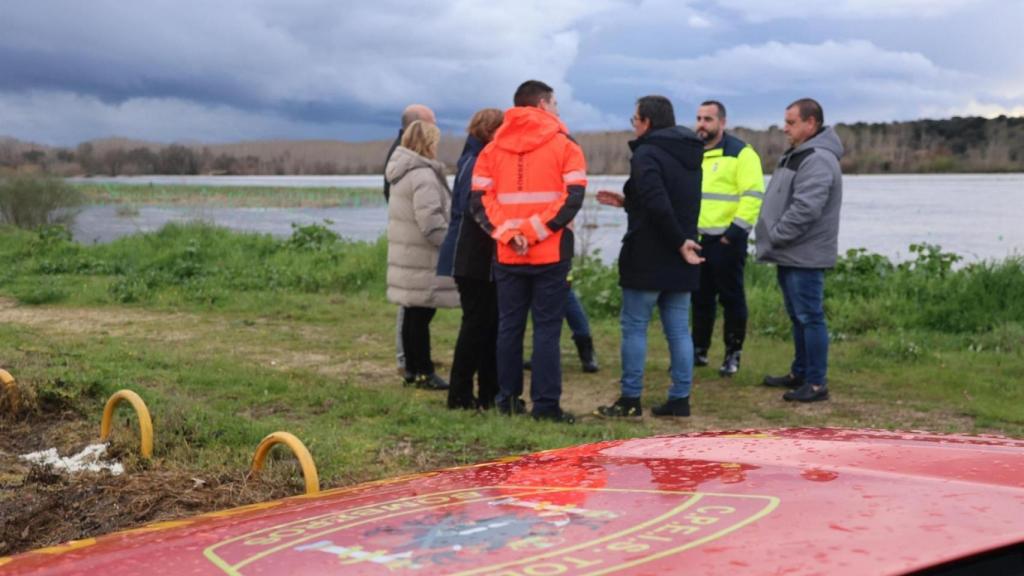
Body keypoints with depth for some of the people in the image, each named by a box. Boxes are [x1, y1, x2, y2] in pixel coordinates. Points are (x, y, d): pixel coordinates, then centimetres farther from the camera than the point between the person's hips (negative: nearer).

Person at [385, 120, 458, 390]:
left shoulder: (402, 173, 16)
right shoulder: (423, 177, -17)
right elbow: (432, 223, -23)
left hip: (406, 257, 10)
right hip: (422, 262, -10)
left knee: (413, 316, 14)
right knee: (421, 316, -4)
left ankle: (413, 368, 21)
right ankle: (423, 371, 2)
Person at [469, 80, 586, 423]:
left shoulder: (493, 148, 8)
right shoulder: (564, 145, -1)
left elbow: (479, 200, -2)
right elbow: (572, 198, -12)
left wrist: (509, 233, -9)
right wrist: (533, 232, -12)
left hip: (507, 255, 3)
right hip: (551, 254, -3)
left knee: (509, 327, 12)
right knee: (547, 328, 0)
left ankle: (508, 399, 17)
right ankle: (546, 404, -1)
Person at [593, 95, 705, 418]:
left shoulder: (647, 154, -12)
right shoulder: (689, 156, 14)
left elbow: (658, 205, -25)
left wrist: (679, 242, -18)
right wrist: (626, 202, 19)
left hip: (648, 257, -8)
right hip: (679, 260, 8)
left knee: (634, 327, 1)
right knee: (678, 329, 8)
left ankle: (630, 399, 3)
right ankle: (680, 398, 10)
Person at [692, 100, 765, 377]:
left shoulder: (740, 153, -8)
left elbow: (753, 196, -14)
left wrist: (736, 232, -18)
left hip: (726, 240, -7)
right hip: (696, 240, 7)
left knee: (731, 297, 2)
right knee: (700, 297, 14)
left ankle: (733, 354, 11)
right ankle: (699, 350, 24)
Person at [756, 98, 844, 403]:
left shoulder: (818, 160, -18)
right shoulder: (798, 155, 17)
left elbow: (805, 209, -26)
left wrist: (775, 236, -17)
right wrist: (772, 238, 13)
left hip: (805, 256, -10)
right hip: (791, 254, 10)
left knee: (810, 317, -5)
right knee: (798, 317, 18)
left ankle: (816, 383, 0)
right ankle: (800, 373, 28)